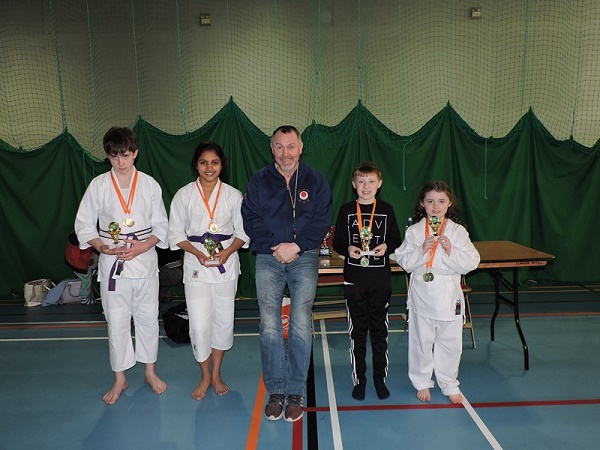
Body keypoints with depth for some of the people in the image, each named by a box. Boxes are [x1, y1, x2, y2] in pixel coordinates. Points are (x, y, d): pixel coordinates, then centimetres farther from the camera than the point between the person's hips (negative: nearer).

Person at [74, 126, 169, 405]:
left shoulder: (149, 184, -1)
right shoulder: (98, 185, -1)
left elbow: (161, 225, 2)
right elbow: (83, 224, 3)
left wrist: (143, 246, -14)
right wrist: (102, 247, -13)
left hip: (145, 260, 0)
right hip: (112, 264, 0)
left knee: (148, 317, 9)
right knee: (116, 321, 6)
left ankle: (150, 371, 29)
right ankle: (120, 379, 24)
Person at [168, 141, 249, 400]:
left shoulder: (233, 195, 1)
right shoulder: (184, 195, 0)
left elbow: (243, 231, 4)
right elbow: (176, 233, 1)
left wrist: (228, 251, -15)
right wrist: (197, 253, -15)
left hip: (227, 263, 1)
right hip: (196, 264, -1)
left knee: (224, 320, 8)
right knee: (199, 324, -3)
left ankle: (216, 374, 29)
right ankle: (205, 376, 21)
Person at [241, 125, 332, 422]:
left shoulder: (315, 180, 5)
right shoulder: (259, 180, 7)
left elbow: (323, 220, -1)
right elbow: (250, 219, 1)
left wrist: (297, 246, -12)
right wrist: (274, 247, -10)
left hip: (304, 258, -1)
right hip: (268, 258, 1)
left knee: (301, 325, -3)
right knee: (269, 327, 0)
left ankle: (296, 392, 12)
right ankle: (275, 390, 14)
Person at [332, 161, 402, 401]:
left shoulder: (386, 210, 3)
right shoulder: (346, 210, 2)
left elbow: (397, 240, 7)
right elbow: (337, 242, 4)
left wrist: (386, 247, -13)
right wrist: (348, 249, -16)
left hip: (381, 279, 1)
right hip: (354, 279, 0)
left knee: (379, 330, 10)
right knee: (357, 331, 8)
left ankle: (380, 378, 25)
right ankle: (359, 379, 21)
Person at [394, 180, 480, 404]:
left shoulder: (458, 231, -1)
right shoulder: (414, 231, -2)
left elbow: (471, 262, -4)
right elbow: (404, 262, -5)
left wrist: (451, 251, -19)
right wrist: (422, 250, -19)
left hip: (449, 295, 1)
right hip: (422, 294, 0)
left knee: (450, 342, 11)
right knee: (421, 341, 11)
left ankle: (449, 385, 31)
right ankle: (422, 383, 31)